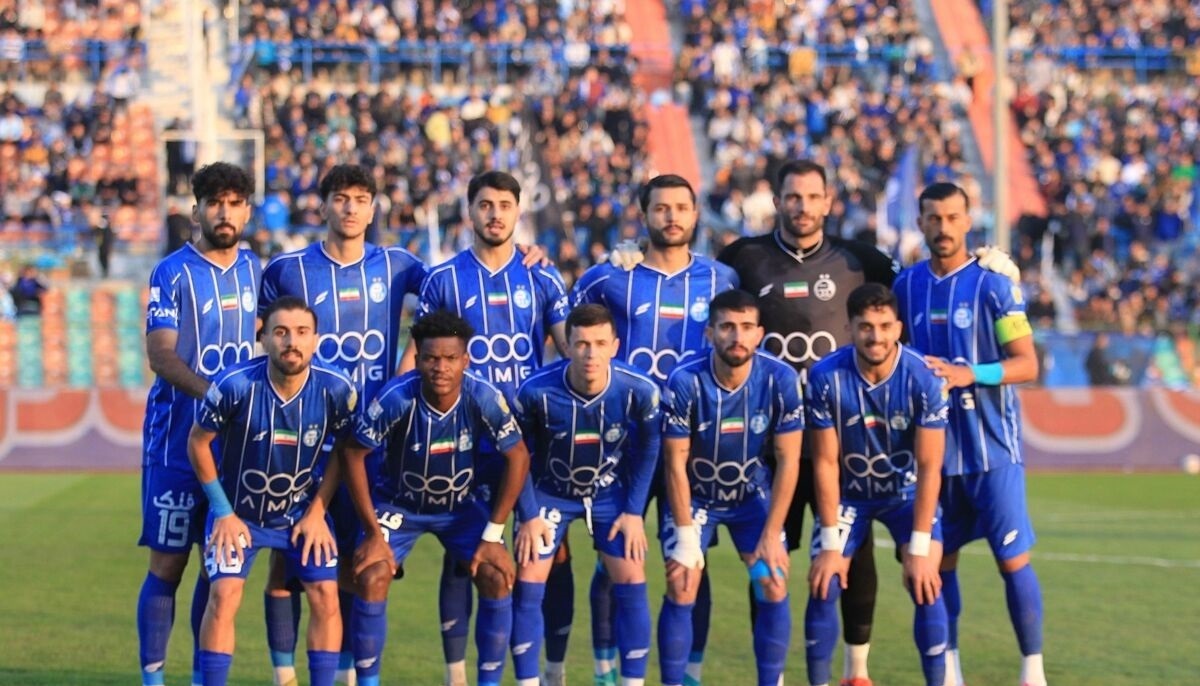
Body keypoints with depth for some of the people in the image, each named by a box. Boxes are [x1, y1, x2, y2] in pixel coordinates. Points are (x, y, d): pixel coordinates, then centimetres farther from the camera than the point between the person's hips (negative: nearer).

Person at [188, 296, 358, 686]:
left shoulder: (337, 391, -19)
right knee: (224, 595, -16)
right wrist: (223, 511, -9)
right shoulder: (235, 386, -26)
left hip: (303, 511, 2)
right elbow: (198, 442, -10)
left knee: (326, 595, -8)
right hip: (239, 510, -2)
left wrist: (318, 511, -4)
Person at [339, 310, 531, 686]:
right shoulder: (397, 398, -30)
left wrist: (493, 534, -14)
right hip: (398, 503, -1)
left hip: (462, 504, 1)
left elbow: (517, 457, -12)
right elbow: (352, 454, -19)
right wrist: (373, 533, -17)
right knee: (371, 578, -20)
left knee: (497, 576, -15)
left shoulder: (484, 398, -26)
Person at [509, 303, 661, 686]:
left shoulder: (639, 391, -25)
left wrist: (634, 511, -6)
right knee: (528, 584, -9)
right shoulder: (536, 392, -29)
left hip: (610, 492, 1)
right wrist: (528, 516, -11)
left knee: (632, 582, -6)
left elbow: (648, 449, -6)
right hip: (550, 492, -1)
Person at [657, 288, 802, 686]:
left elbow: (788, 461, -15)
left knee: (773, 586, -11)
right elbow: (675, 463, -17)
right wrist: (686, 537, -18)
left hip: (752, 494, 1)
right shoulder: (685, 382, -25)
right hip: (694, 495, -1)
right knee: (681, 590, -13)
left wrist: (771, 535, -16)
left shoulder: (780, 380, -22)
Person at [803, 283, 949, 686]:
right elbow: (826, 462, -15)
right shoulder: (826, 377, -23)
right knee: (823, 588, -10)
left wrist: (919, 548, -23)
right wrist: (830, 543, -15)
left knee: (926, 586, -17)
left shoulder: (923, 378, -25)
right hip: (849, 492, 1)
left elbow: (929, 467, -21)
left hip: (907, 491, -1)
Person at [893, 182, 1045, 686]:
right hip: (933, 445, 4)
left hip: (991, 447, -4)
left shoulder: (993, 286, -6)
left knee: (1013, 559, -5)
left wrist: (970, 374, -22)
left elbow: (1027, 364, -9)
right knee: (940, 559, 9)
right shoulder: (906, 286, 7)